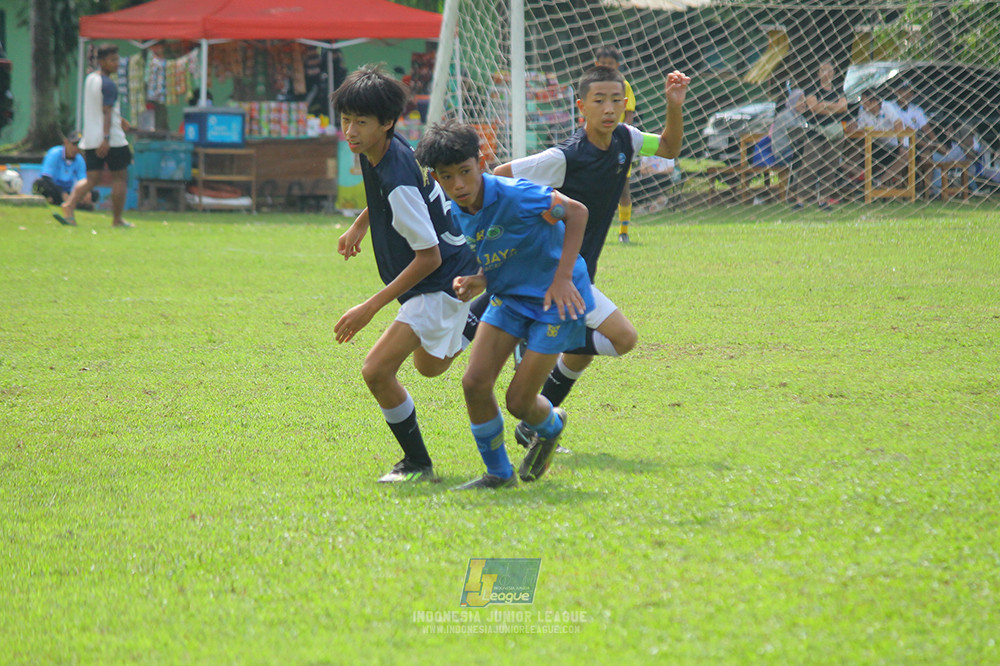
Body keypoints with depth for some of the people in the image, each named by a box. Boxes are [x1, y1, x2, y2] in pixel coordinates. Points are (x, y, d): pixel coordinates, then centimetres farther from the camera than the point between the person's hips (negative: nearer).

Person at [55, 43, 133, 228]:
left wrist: (119, 119, 36)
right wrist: (106, 138, -27)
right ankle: (117, 219, 9)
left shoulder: (90, 79, 14)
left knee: (91, 179, 5)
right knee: (120, 178, 6)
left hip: (90, 139, 8)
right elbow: (106, 112, -22)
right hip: (112, 139, -8)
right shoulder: (108, 84, -13)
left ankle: (68, 207, -15)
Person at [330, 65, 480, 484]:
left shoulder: (399, 181, -31)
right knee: (429, 366, 31)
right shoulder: (373, 152, -4)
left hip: (443, 282, -10)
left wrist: (371, 307, -28)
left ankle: (418, 465, -3)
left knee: (377, 370, -18)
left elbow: (429, 257, -28)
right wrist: (360, 225, 21)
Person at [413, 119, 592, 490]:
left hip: (554, 301, -7)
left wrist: (563, 277, -22)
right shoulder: (458, 215, -3)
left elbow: (576, 212, -17)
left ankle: (550, 426, 33)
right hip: (509, 297, 7)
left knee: (519, 401, -5)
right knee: (475, 382, -8)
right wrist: (477, 282, -13)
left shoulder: (514, 196, -26)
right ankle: (498, 473, 11)